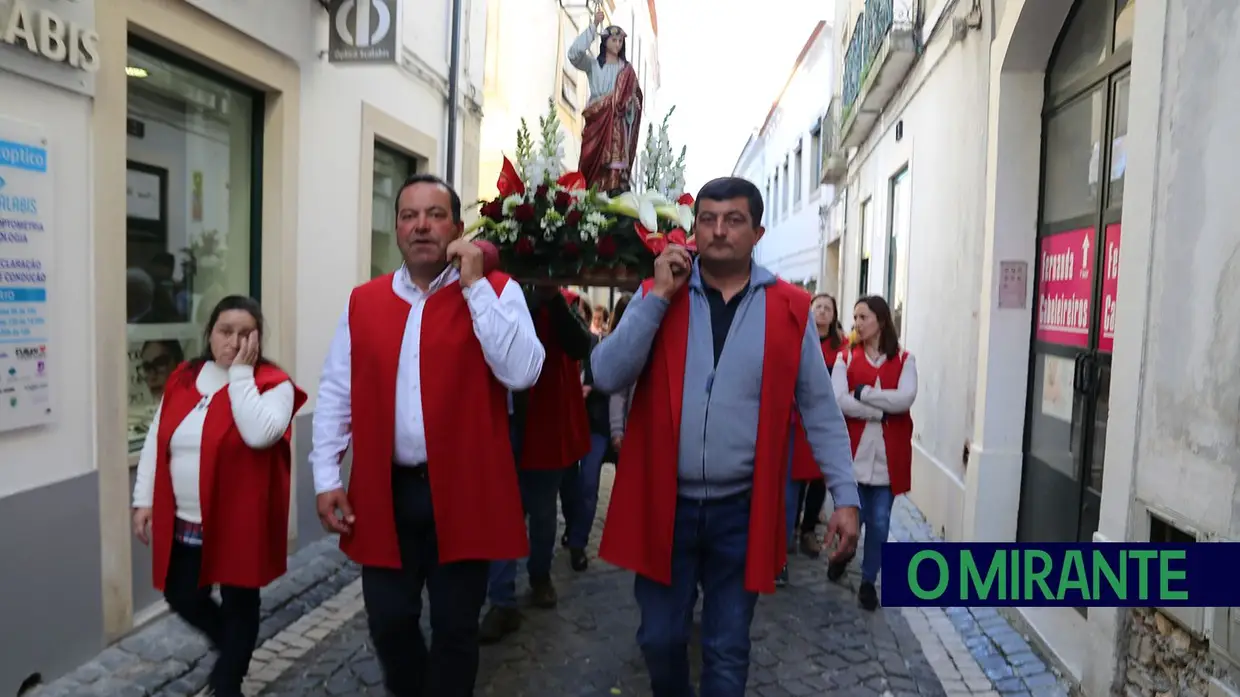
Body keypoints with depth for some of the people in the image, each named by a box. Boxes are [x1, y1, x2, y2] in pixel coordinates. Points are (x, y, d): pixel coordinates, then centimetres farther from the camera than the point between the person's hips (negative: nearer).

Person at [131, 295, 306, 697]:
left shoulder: (272, 384, -12)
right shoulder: (182, 379, 5)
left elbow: (260, 434, -31)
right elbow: (155, 442, 10)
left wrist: (240, 373, -23)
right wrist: (143, 500, 6)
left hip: (239, 521, -5)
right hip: (183, 522, 5)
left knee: (238, 601, 9)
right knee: (182, 598, 14)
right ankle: (231, 647, 43)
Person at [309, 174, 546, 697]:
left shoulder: (496, 292, -3)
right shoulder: (363, 302, 7)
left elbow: (521, 372, -18)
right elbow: (336, 395, 9)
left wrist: (474, 285, -16)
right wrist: (326, 477, 1)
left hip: (464, 491, -3)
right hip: (384, 491, 3)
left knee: (455, 627, 11)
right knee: (388, 620, 14)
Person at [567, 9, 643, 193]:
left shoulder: (626, 68, 13)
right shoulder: (592, 64, 9)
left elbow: (632, 96, 10)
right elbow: (574, 53, -8)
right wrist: (593, 27, -9)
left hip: (618, 123, 0)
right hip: (596, 120, 0)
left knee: (616, 163, -10)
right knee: (594, 162, -7)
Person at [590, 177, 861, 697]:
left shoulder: (789, 309, -2)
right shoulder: (657, 294, 1)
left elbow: (820, 411, 1)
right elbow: (606, 376, -11)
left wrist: (845, 496, -4)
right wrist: (659, 296, -15)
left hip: (742, 510, -1)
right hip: (664, 504, 1)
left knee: (728, 653, 13)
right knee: (660, 640, 15)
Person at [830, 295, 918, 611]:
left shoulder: (903, 359, 4)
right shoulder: (845, 357, 3)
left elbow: (906, 398, -13)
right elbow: (839, 400, -12)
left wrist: (863, 393, -13)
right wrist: (881, 410, -16)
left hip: (889, 453, 0)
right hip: (854, 449, 0)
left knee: (879, 521, 5)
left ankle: (869, 580, 22)